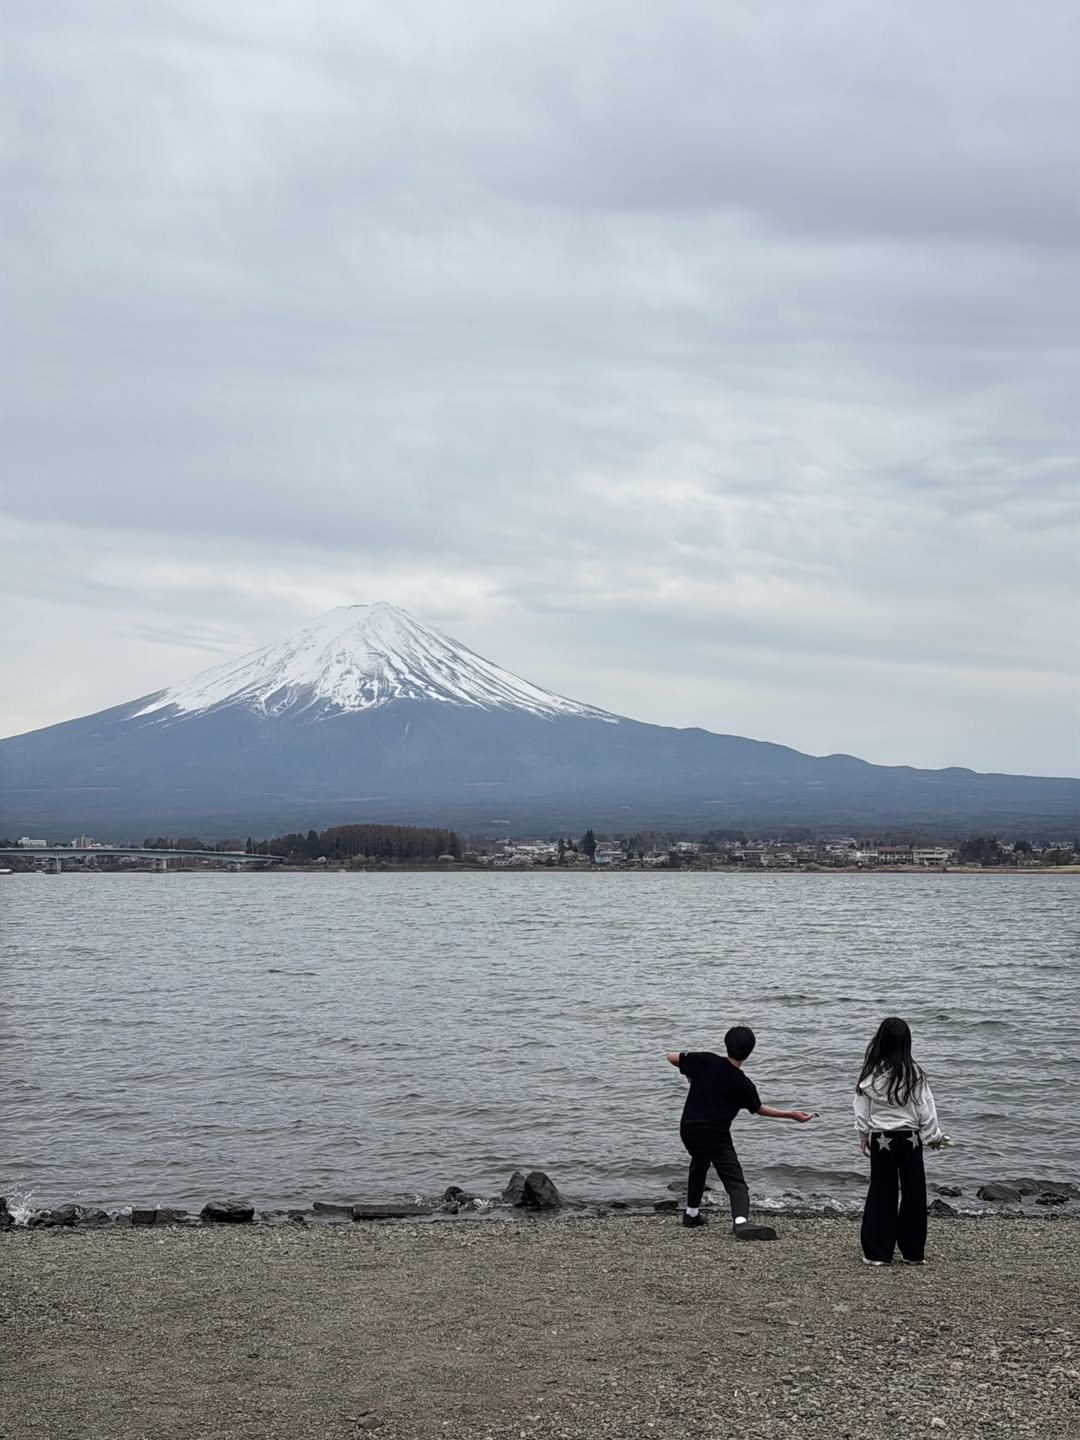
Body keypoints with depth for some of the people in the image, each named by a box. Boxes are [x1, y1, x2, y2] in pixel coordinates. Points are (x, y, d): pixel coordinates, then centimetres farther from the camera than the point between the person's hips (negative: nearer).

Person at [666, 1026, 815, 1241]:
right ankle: (741, 1221, -31)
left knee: (699, 1165, 31)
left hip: (689, 1129, 4)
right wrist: (792, 1115, 19)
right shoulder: (743, 1084, -6)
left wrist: (691, 1068, 23)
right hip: (716, 1135, -4)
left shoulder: (705, 1061, -5)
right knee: (734, 1180, -7)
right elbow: (759, 1109, 10)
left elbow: (672, 1057, 3)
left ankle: (692, 1213, 40)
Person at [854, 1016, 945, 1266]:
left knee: (881, 1194, 9)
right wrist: (934, 1136, 11)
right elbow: (926, 1109, -4)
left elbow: (861, 1109, 1)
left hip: (881, 1140, 1)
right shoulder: (913, 1074, -12)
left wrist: (863, 1135, 17)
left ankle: (877, 1252, 11)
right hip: (910, 1139, -1)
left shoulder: (871, 1074, -8)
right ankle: (912, 1252, 17)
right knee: (913, 1194, 12)